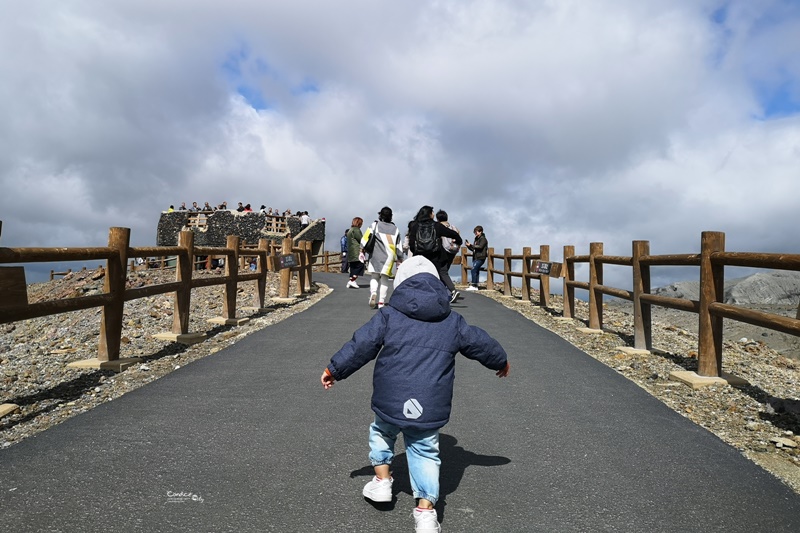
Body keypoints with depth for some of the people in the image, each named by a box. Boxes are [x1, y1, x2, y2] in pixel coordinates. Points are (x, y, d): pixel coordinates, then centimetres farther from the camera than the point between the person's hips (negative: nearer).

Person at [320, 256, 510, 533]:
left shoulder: (389, 315, -1)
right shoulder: (452, 322, 6)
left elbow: (362, 344, -3)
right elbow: (480, 343, 17)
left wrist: (334, 369, 8)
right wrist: (501, 361, 36)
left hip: (390, 403, -1)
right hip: (431, 409, 1)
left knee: (381, 432, 28)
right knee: (425, 452, 15)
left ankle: (382, 481, 31)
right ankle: (426, 510, 12)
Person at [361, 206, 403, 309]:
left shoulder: (374, 225, 2)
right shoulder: (395, 229, 10)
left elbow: (365, 240, -5)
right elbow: (398, 246, 12)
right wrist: (400, 258, 21)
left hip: (375, 257, -1)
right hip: (389, 257, 1)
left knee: (374, 277, 13)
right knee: (384, 279, 8)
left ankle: (373, 293, -14)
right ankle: (381, 302, 2)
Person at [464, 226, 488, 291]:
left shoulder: (483, 239, -5)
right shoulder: (476, 239, 20)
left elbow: (480, 246, -20)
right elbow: (473, 249, 22)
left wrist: (470, 245, -20)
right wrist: (468, 245, 5)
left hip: (480, 258, -9)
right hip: (476, 258, 9)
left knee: (473, 270, -16)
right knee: (476, 271, 8)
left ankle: (473, 285, -17)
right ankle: (475, 286, 11)